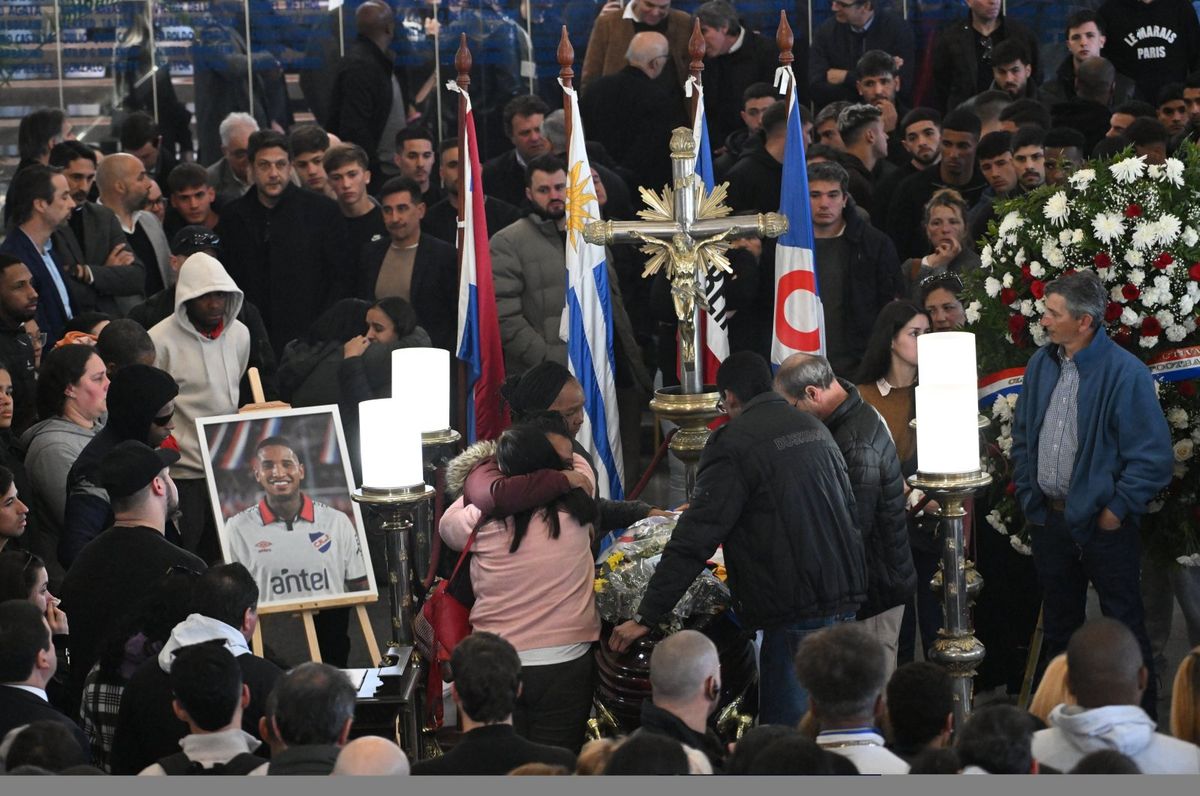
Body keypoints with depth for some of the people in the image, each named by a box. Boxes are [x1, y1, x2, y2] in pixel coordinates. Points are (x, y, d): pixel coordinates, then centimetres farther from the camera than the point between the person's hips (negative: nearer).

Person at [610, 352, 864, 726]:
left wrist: (646, 617, -12)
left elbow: (694, 540, -15)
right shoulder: (814, 428, 15)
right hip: (845, 599, 8)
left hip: (797, 611, -8)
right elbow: (850, 508, 25)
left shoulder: (734, 443, -11)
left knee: (784, 729, -4)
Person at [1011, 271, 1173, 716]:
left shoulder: (1125, 374, -19)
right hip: (1050, 520, 7)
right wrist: (1028, 493, 7)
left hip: (1104, 526, -7)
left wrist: (1117, 509, -16)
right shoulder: (1042, 365, 3)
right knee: (1058, 628, 19)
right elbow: (1022, 437, 16)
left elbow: (1153, 457, -18)